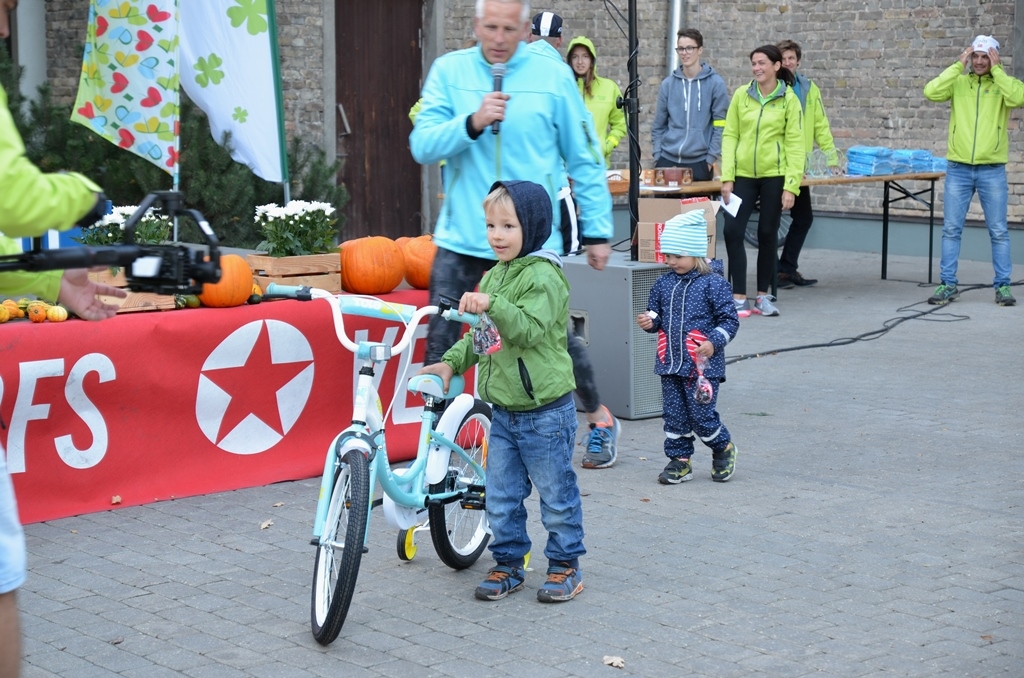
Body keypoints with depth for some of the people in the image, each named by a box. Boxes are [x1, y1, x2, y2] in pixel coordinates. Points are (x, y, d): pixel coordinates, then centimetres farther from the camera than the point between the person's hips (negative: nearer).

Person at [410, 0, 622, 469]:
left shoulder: (552, 75, -3)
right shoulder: (449, 71, 1)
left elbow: (584, 159, 3)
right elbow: (423, 145, -7)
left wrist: (597, 231, 4)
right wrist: (472, 123, -23)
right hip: (462, 237, 2)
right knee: (439, 346, -1)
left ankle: (600, 419, 30)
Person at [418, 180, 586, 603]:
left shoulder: (543, 276, -14)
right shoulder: (493, 277, 12)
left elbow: (529, 329, -26)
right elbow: (481, 336, 21)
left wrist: (492, 305, -37)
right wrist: (450, 362, 8)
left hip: (545, 412, -8)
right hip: (503, 410, 8)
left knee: (556, 493, 5)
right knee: (500, 497, 10)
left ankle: (565, 565, 18)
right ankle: (508, 564, 22)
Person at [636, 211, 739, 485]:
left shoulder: (713, 284, -9)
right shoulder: (663, 284, 6)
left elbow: (729, 320, -7)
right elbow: (657, 314, 18)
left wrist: (713, 342, -21)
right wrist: (650, 322, -5)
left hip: (702, 365, -5)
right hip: (670, 364, 5)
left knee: (702, 416, -2)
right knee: (674, 415, 8)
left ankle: (723, 448, 24)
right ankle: (679, 461, 19)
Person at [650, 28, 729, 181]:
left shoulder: (715, 83, -1)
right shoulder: (668, 84, 8)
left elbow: (720, 125, -2)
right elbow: (658, 125, 12)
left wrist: (711, 157, -7)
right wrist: (657, 155, 4)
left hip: (699, 163, -3)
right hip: (667, 160, 3)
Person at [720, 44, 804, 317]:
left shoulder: (789, 99, -2)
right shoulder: (741, 95, 3)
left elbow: (795, 143, -4)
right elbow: (729, 136, 3)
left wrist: (791, 185, -11)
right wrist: (727, 178, -4)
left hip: (774, 175, -2)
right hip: (743, 174, 2)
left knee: (767, 234, 6)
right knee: (732, 231, -8)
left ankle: (763, 296, 18)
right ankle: (739, 297, -2)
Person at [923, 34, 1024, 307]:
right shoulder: (958, 82, 6)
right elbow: (931, 92, -12)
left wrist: (996, 70, -12)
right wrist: (958, 65, -9)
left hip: (992, 170, -1)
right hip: (958, 169, 1)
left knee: (998, 231, 3)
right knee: (951, 229, 2)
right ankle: (948, 285, 9)